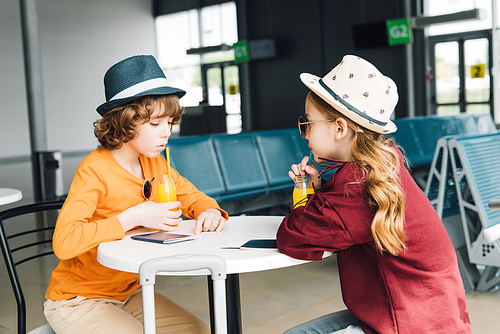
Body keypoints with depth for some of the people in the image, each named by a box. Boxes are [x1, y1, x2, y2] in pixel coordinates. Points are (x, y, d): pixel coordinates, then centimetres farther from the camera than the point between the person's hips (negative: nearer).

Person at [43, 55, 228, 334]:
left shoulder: (155, 164, 0)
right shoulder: (95, 169, -23)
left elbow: (192, 197, 12)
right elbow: (64, 242, -35)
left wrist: (210, 211, -13)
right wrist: (133, 217, -34)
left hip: (129, 291, 7)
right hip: (78, 301, -7)